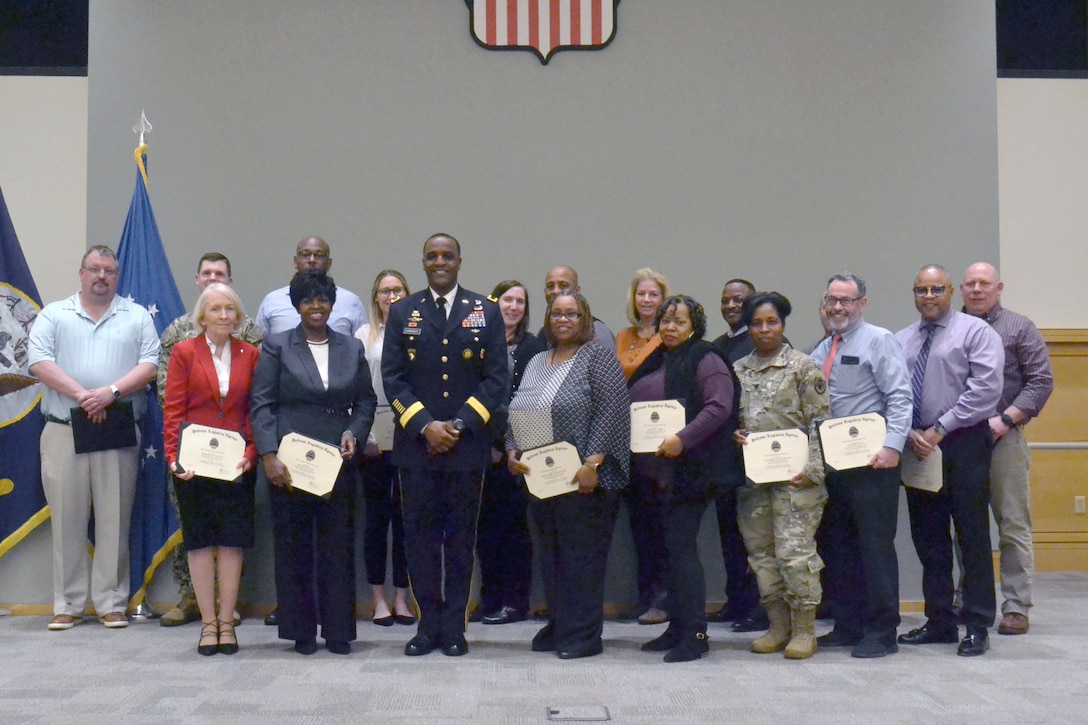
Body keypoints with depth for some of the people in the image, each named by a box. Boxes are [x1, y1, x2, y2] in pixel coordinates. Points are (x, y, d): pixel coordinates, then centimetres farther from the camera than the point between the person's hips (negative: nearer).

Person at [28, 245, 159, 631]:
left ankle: (112, 603, 7)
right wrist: (80, 394, -13)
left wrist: (112, 391, -13)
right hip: (63, 431, 0)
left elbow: (150, 364, 1)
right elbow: (40, 362, -2)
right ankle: (67, 604, 9)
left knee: (115, 519, 1)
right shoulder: (54, 315, 11)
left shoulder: (137, 317, 12)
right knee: (67, 519, 1)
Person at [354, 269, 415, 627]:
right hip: (374, 440, 0)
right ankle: (379, 599, 13)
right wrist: (364, 435, -6)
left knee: (406, 516, 5)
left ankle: (401, 597, 14)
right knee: (376, 516, 4)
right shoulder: (364, 335, 7)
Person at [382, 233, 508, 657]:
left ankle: (454, 626, 13)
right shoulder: (402, 312, 8)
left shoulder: (486, 312, 6)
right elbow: (392, 378, 3)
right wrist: (425, 424, -10)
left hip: (467, 444, -1)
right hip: (415, 443, 1)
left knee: (461, 537, 5)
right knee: (420, 536, 3)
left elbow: (497, 378, 1)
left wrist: (460, 424, -10)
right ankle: (428, 624, 13)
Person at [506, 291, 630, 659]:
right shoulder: (536, 362, 17)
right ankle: (558, 626, 20)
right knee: (551, 555, 10)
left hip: (583, 480, -6)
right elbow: (515, 414, 19)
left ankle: (584, 635, 4)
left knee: (582, 555, -3)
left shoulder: (599, 357, -3)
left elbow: (612, 412, -12)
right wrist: (512, 452, 2)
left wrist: (592, 463, -18)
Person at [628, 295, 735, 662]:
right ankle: (678, 627, 19)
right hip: (656, 470, 8)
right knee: (672, 546, 11)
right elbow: (635, 407, 27)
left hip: (689, 468, -8)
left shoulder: (704, 360, -6)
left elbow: (720, 406, -18)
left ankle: (695, 632, -3)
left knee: (681, 545, -9)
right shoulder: (653, 363, 18)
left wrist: (682, 439, -25)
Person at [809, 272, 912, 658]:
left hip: (871, 462, -7)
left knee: (876, 546, -4)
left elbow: (899, 398, -11)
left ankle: (881, 632, 3)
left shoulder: (879, 341, -3)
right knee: (837, 546, 10)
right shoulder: (822, 351, 17)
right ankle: (847, 626, 19)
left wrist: (891, 446, -22)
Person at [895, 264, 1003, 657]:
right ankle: (939, 622, 18)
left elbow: (985, 389, -12)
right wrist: (910, 433, -8)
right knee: (928, 539, 9)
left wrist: (940, 429, -13)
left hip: (963, 444, -5)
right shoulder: (901, 340, 12)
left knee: (972, 536, -2)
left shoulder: (975, 331, -2)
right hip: (917, 446, 5)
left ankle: (977, 626, 5)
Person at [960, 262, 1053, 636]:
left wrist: (1005, 419, -12)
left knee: (1013, 527, -1)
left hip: (1003, 438, -2)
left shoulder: (1019, 328, 5)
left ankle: (1016, 608, 5)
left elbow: (1041, 381, -1)